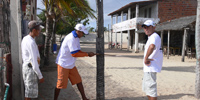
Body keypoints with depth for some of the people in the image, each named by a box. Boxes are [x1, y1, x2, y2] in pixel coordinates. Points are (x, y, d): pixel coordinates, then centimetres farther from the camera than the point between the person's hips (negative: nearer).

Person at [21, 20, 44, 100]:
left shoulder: (25, 39, 8)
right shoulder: (31, 42, -22)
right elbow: (34, 61, -23)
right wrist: (40, 76, -17)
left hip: (26, 66, 10)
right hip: (31, 69, -10)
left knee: (28, 90, 21)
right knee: (30, 93, 1)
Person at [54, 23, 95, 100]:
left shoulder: (76, 37, 8)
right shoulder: (71, 38, -23)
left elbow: (78, 51, 9)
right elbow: (74, 54, -25)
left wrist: (87, 54, -7)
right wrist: (87, 54, -18)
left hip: (71, 65, 9)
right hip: (63, 64, -9)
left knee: (78, 81, 9)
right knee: (61, 84, 0)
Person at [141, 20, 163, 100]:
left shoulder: (154, 36, -16)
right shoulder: (151, 37, 17)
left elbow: (152, 46, -39)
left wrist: (146, 58, -29)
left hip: (151, 68, -11)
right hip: (148, 68, 11)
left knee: (151, 88, -6)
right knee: (146, 88, 20)